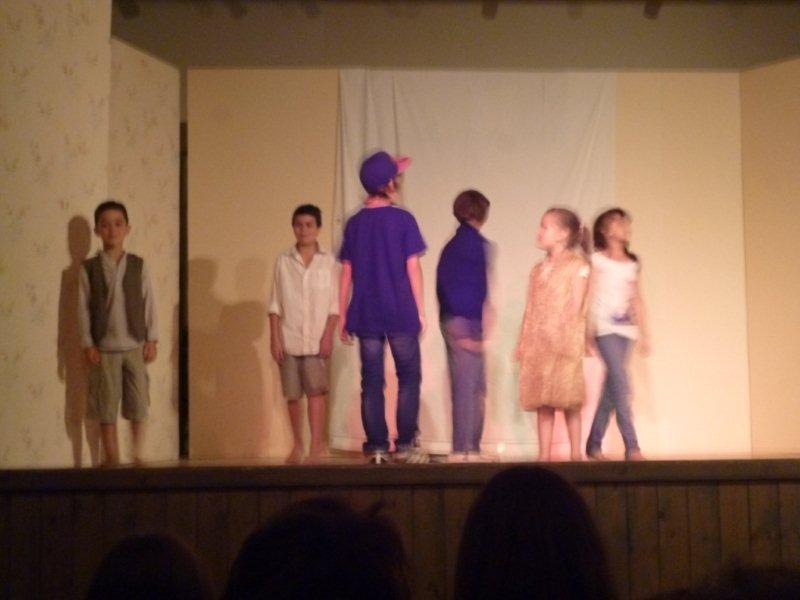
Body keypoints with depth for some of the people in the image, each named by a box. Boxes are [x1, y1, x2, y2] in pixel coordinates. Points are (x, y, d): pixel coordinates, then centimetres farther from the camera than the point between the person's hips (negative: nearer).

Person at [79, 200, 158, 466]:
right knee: (106, 406, 2)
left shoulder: (138, 265, 2)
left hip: (135, 345, 1)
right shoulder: (89, 268, 0)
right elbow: (83, 308, -1)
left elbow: (149, 303, 3)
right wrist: (88, 344, -6)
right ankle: (112, 458, 10)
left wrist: (152, 339, -2)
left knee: (138, 404, 2)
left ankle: (137, 455, 13)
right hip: (104, 347, -1)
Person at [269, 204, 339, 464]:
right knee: (292, 394, 5)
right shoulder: (283, 261, 7)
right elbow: (275, 304, 7)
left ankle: (316, 444, -11)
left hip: (316, 340, -2)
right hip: (289, 340, 2)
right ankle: (297, 445, 18)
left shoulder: (328, 261, 4)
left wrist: (328, 335, -7)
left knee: (315, 389, -12)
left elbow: (334, 304, 3)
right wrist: (274, 338, 0)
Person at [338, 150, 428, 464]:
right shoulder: (402, 219, -4)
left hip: (365, 316, 3)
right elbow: (412, 267, -5)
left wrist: (342, 317, 11)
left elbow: (347, 273, 7)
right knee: (409, 377, 6)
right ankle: (405, 444, 2)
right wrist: (420, 310, 1)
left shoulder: (354, 223, 7)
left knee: (372, 382, 5)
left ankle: (377, 447, 3)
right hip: (401, 314, -3)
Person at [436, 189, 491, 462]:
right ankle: (465, 450, -5)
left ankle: (469, 448, 17)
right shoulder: (475, 243, -9)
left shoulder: (452, 245, 15)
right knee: (468, 388, -6)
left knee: (475, 389, 14)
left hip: (450, 320, 8)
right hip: (467, 324, -8)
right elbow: (476, 288, -14)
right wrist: (473, 331, -15)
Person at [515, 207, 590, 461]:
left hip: (563, 342, -6)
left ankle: (575, 453, 4)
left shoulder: (578, 266, -1)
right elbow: (531, 309, 15)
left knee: (568, 398, -4)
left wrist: (568, 340, -15)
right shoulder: (538, 269, 17)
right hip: (537, 342, 6)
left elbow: (576, 306, -7)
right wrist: (522, 342, 10)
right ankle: (544, 455, 7)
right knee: (542, 401, 4)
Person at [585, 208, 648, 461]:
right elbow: (588, 297, -3)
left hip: (625, 328, 6)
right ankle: (632, 446, -16)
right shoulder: (597, 260, -1)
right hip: (605, 328, -6)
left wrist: (644, 334, 15)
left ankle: (594, 444, 15)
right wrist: (587, 331, -9)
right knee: (621, 385, -14)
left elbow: (637, 300, 17)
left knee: (612, 388, 6)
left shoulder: (632, 264, 15)